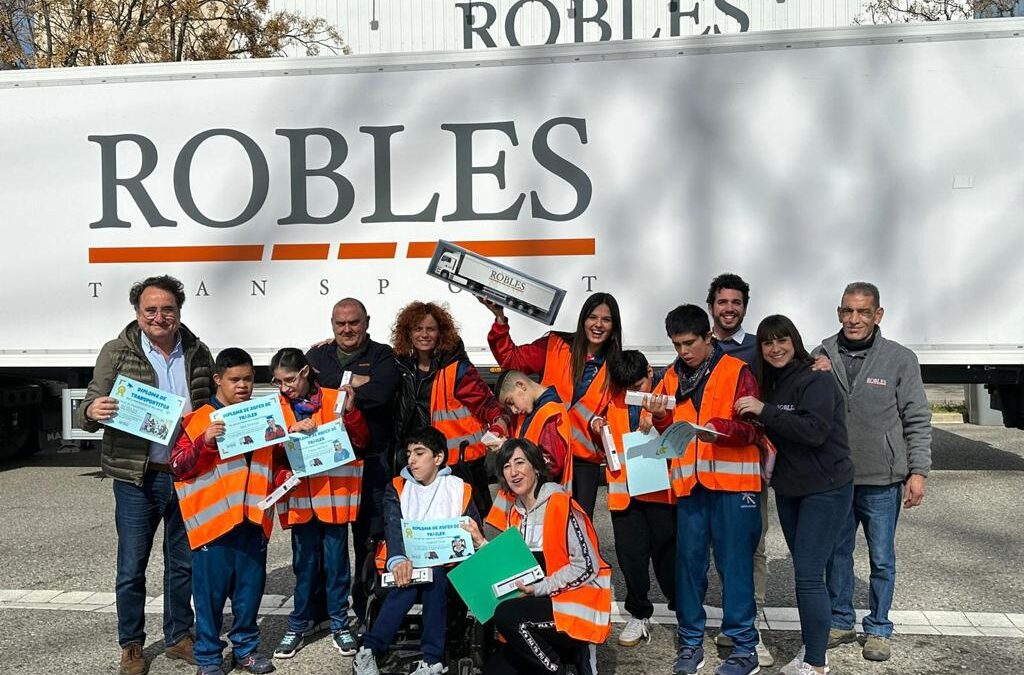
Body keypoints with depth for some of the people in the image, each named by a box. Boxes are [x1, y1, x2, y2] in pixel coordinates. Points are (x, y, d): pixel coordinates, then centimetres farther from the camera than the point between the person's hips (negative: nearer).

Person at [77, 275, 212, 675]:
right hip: (137, 478, -2)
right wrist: (92, 411, -26)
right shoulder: (116, 353, -4)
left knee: (183, 563, 14)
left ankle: (178, 637, 31)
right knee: (132, 567, 8)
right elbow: (89, 412, -4)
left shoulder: (198, 354, 4)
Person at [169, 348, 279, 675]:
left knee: (250, 588, 12)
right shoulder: (199, 420, -2)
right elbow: (177, 467, -8)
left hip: (253, 521, 4)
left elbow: (276, 462, 24)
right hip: (213, 521, -4)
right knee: (211, 591, 5)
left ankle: (246, 647, 28)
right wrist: (204, 443, -21)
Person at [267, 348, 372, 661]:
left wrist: (350, 412, -19)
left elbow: (362, 441, -4)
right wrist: (290, 434, -17)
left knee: (336, 561, 6)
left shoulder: (333, 399, -2)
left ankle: (340, 624, 20)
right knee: (304, 562, 11)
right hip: (300, 497, 2)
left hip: (334, 493, -2)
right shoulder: (279, 408, 6)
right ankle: (299, 625, 24)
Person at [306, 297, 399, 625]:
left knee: (370, 536, 3)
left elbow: (381, 393, -16)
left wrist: (328, 389, -10)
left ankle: (367, 608, 15)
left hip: (371, 459, -2)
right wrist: (347, 383, -15)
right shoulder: (318, 355, 12)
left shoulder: (382, 356, 4)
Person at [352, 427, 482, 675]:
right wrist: (398, 560, -29)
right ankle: (368, 652, -30)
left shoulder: (460, 489, 8)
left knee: (433, 574, -32)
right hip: (405, 565, 0)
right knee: (410, 577, -32)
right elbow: (394, 529, -10)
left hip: (446, 572, 0)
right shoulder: (397, 488, 8)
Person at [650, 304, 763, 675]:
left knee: (734, 563, -1)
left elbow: (751, 428, -9)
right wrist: (661, 418, -6)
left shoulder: (737, 372, -2)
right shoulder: (672, 377, 12)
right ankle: (690, 642, 18)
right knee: (689, 560, 7)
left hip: (732, 481, -4)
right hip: (688, 481, 4)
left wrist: (720, 428, -27)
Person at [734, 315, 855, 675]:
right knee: (803, 572, 14)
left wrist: (764, 411, -27)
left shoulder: (816, 379, -14)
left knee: (808, 574, -10)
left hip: (825, 489, -8)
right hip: (789, 489, 8)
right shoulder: (773, 384, 10)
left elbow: (814, 430, -26)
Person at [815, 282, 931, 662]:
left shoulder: (900, 359, -4)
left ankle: (878, 629, 26)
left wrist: (918, 472, -7)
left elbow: (917, 421, -2)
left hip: (882, 481, -2)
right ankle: (841, 623, 31)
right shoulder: (823, 356, 2)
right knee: (837, 554, 15)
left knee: (882, 560, 10)